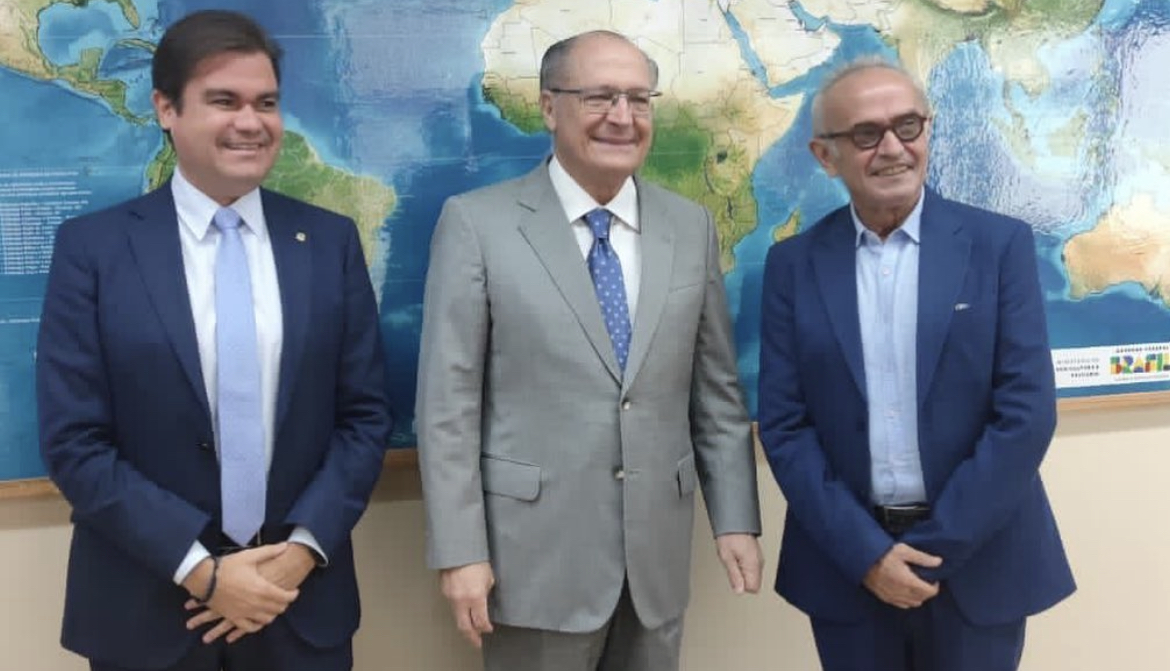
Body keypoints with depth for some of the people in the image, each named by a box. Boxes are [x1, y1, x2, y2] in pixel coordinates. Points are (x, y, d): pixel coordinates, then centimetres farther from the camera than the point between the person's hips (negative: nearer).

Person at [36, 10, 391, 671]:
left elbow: (366, 415, 1)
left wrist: (304, 548, -10)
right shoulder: (92, 247, -5)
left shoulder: (331, 241, 1)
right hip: (146, 607, -1)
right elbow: (74, 441, -8)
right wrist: (199, 566, -14)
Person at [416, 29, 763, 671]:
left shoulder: (691, 227, 5)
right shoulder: (477, 222, -6)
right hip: (534, 556, -3)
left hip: (657, 554, 4)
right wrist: (460, 549, -11)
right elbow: (448, 401, -8)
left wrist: (736, 519, 4)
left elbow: (717, 392, 8)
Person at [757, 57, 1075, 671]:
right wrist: (865, 551, -11)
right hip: (846, 562, 1)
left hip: (978, 560, -1)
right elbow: (783, 424, -3)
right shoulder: (794, 264, 0)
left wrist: (934, 546, -12)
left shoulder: (999, 244, -4)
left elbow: (1027, 412, -9)